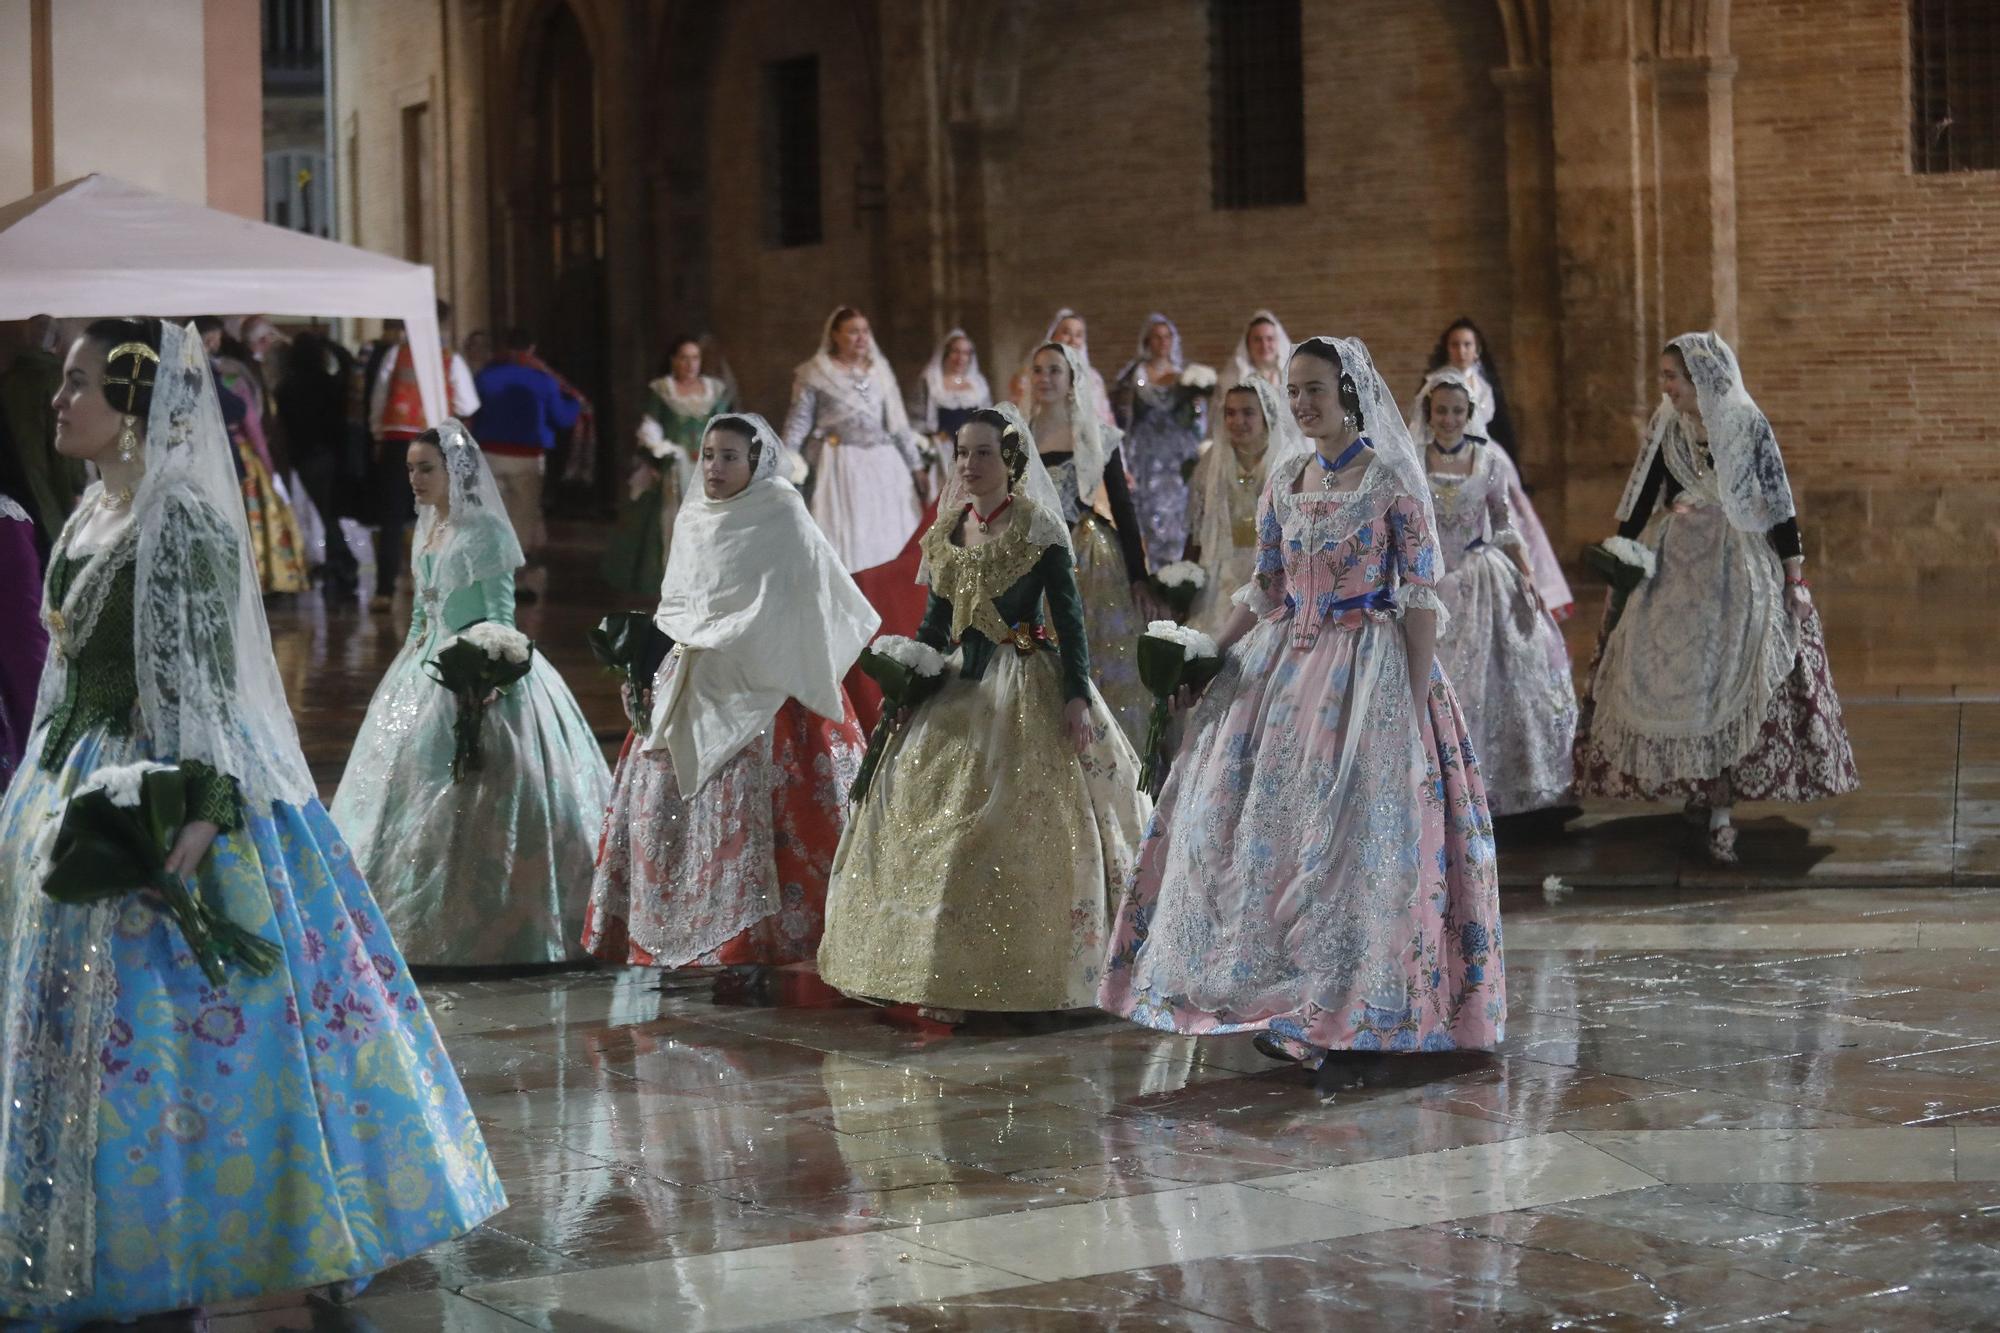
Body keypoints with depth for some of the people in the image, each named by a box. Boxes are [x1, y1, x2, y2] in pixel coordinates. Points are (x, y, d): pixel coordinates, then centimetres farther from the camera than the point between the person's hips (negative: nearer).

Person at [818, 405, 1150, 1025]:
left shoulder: (1039, 529, -7)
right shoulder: (950, 530, 10)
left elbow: (1068, 616, -9)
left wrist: (1077, 695, -17)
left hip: (1026, 690, -6)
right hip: (962, 688, 6)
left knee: (1011, 831, -7)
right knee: (935, 822, 4)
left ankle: (1011, 977, 0)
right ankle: (948, 978, 10)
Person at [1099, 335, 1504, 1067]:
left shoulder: (1393, 478, -7)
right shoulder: (1284, 479, 10)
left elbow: (1421, 594, -9)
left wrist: (1417, 696, -15)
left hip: (1368, 669, -6)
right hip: (1284, 664, 6)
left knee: (1348, 833, -6)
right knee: (1252, 818, 4)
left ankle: (1325, 1013, 2)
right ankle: (1265, 991, 15)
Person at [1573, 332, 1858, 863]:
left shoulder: (1749, 425, -6)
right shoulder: (1666, 427, 3)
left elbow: (1780, 503, -3)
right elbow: (1640, 502, 10)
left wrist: (1794, 576, -5)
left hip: (1739, 569, -3)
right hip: (1673, 569, 3)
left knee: (1732, 682, -6)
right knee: (1678, 680, -1)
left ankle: (1719, 807, -4)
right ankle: (1700, 789, 9)